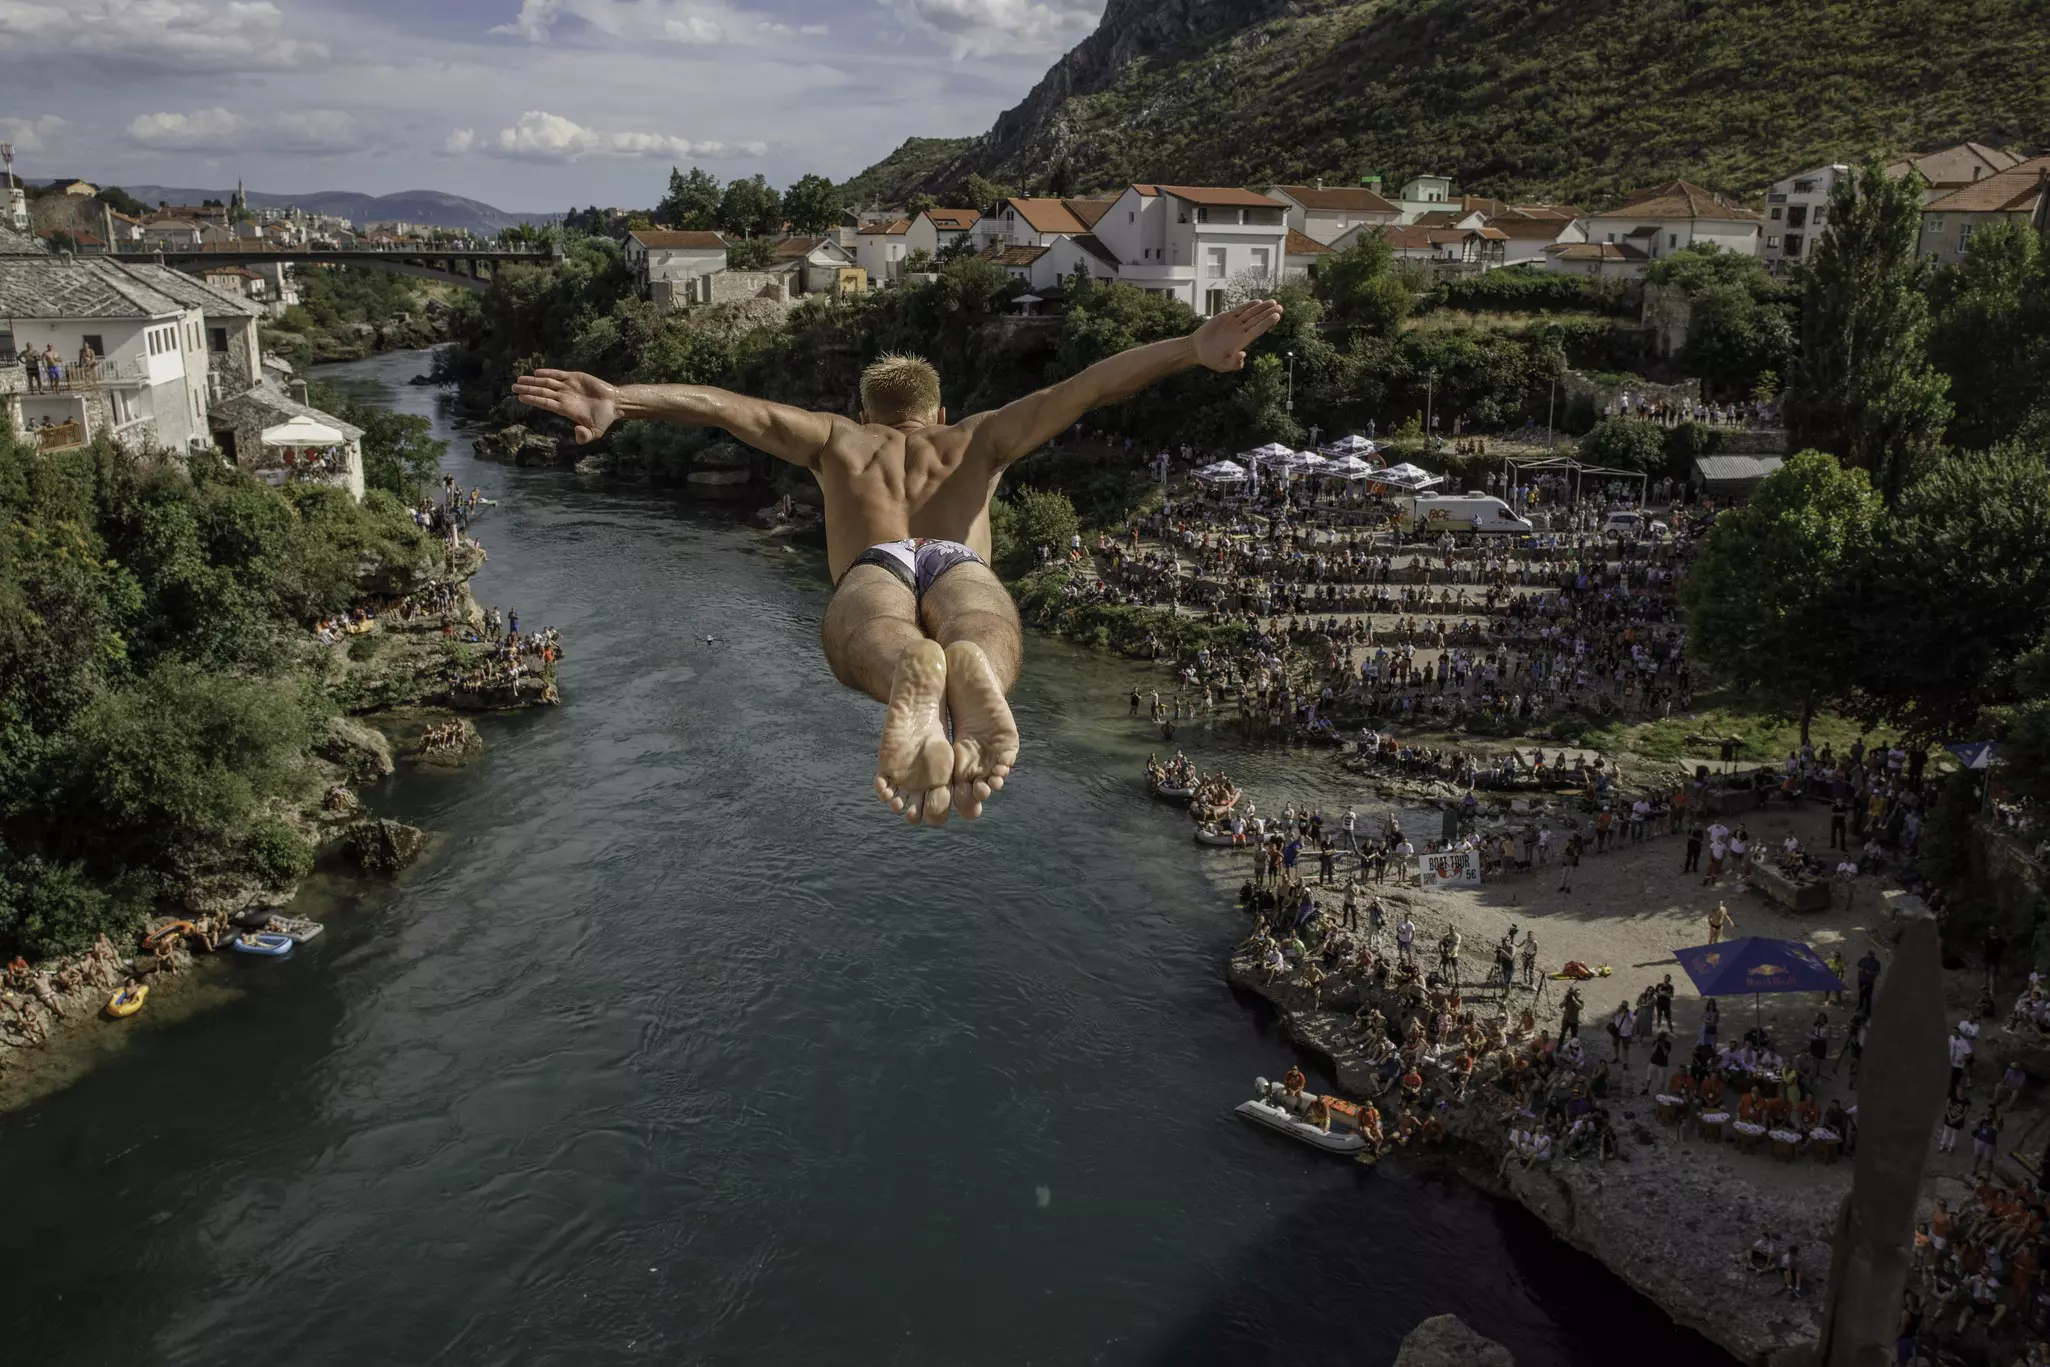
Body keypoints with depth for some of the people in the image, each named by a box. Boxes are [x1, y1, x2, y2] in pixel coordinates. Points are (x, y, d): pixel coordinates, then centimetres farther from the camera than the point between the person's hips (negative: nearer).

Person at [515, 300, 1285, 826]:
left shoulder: (835, 437, 41)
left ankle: (912, 673, -73)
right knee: (981, 633, -35)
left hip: (874, 568, 0)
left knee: (882, 638, -35)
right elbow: (1086, 388, 28)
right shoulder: (978, 439, 40)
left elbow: (723, 406, 27)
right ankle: (968, 673, -73)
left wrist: (619, 402, 17)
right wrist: (1190, 351, 20)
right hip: (961, 563, 0)